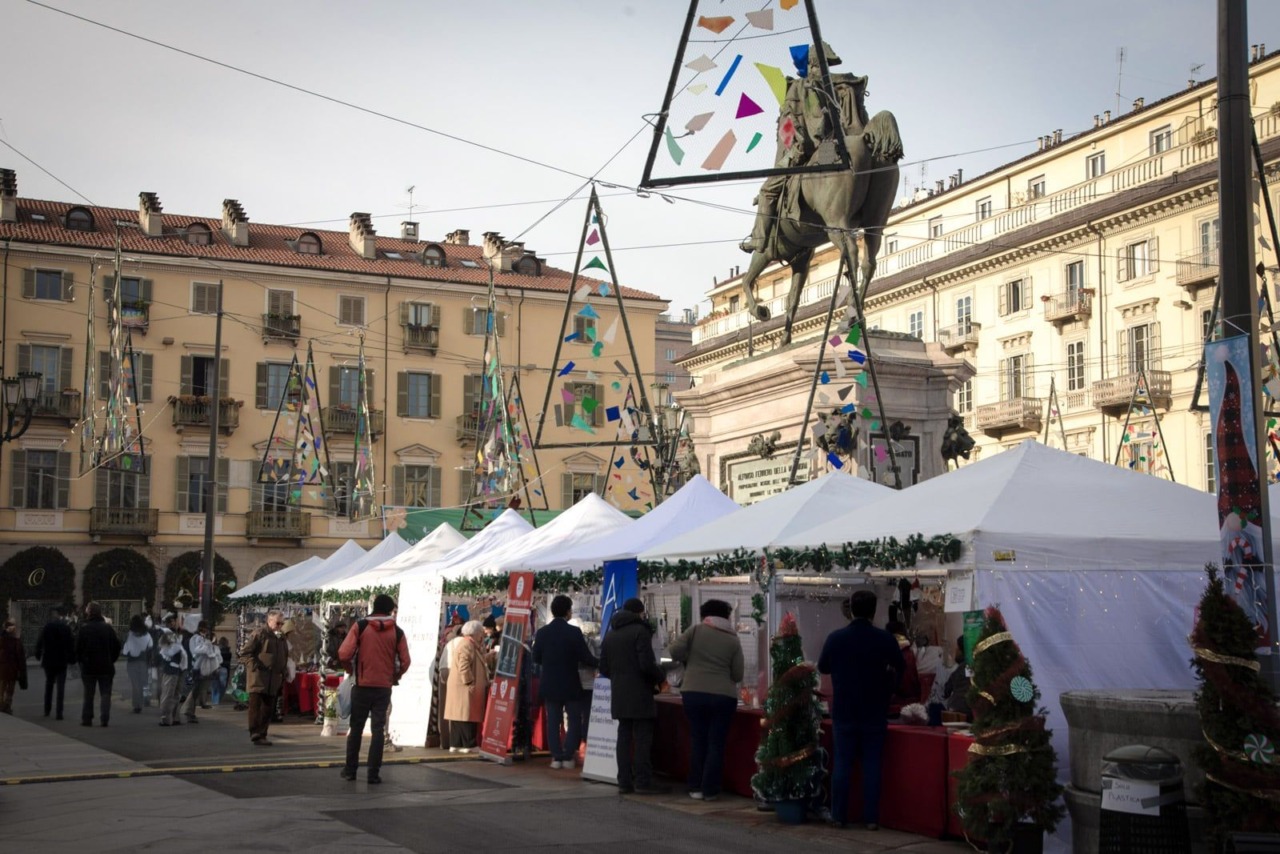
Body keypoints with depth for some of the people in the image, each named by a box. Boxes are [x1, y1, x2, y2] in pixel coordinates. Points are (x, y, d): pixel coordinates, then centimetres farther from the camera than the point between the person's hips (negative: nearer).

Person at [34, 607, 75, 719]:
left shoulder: (47, 627, -2)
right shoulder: (67, 628, -9)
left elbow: (39, 642, 3)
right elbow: (71, 645, -9)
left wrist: (38, 655, 14)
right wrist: (72, 659, -1)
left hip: (48, 660, 3)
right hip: (62, 661, -3)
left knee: (49, 685, 20)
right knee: (60, 687, -1)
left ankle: (47, 710, 24)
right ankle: (59, 712, -8)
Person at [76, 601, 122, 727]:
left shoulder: (84, 629, -8)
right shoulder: (108, 628, 0)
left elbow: (78, 647, -7)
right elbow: (116, 646, 2)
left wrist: (81, 661, 8)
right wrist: (111, 660, 11)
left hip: (88, 666, -1)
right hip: (106, 667, 1)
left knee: (88, 694, 9)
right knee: (106, 693, 5)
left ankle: (87, 719, 11)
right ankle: (104, 718, -3)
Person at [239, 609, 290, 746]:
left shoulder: (282, 638, 17)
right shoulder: (259, 634, -6)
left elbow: (285, 656, 28)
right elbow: (245, 652, -8)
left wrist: (284, 671, 14)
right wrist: (254, 666, -16)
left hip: (274, 680, 7)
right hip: (258, 678, -7)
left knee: (268, 709, 9)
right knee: (256, 707, -7)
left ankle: (262, 735, 15)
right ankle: (256, 735, -6)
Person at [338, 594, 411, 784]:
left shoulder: (360, 626, -4)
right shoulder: (397, 631, 0)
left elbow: (344, 654, -11)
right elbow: (405, 661, -2)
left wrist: (352, 671, 7)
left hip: (362, 685, -1)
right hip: (384, 687, 1)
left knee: (356, 728, 12)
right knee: (378, 729, 4)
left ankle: (350, 770, 16)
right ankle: (374, 773, 0)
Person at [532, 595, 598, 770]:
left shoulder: (542, 632, -4)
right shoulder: (574, 632, -14)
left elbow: (536, 659, 3)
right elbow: (587, 658, -14)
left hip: (549, 685, 3)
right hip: (570, 685, -3)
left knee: (553, 722, 9)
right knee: (574, 720, 9)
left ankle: (556, 757, 6)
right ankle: (568, 756, 5)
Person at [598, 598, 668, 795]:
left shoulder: (610, 636, 15)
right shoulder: (640, 631, -9)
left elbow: (604, 669, 15)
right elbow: (647, 665, -17)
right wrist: (661, 677, 0)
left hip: (619, 696, 7)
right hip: (640, 695, -7)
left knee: (624, 737, 9)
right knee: (642, 739, -4)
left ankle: (624, 782, 8)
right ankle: (643, 782, -6)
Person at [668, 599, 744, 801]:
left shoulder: (696, 631, 0)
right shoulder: (733, 640, 2)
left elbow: (675, 651, -7)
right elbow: (737, 675, 2)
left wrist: (691, 661, 12)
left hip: (694, 692, 1)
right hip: (724, 696, -1)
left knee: (698, 740, 12)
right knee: (716, 743, 7)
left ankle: (696, 787, 14)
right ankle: (710, 789, 6)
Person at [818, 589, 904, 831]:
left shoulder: (835, 638, -8)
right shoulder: (885, 639, -9)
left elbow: (822, 668, 9)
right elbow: (900, 670, 7)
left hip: (844, 711, 0)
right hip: (875, 712, 0)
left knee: (842, 764, 7)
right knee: (872, 765, 4)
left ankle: (839, 815, 8)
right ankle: (871, 818, 3)